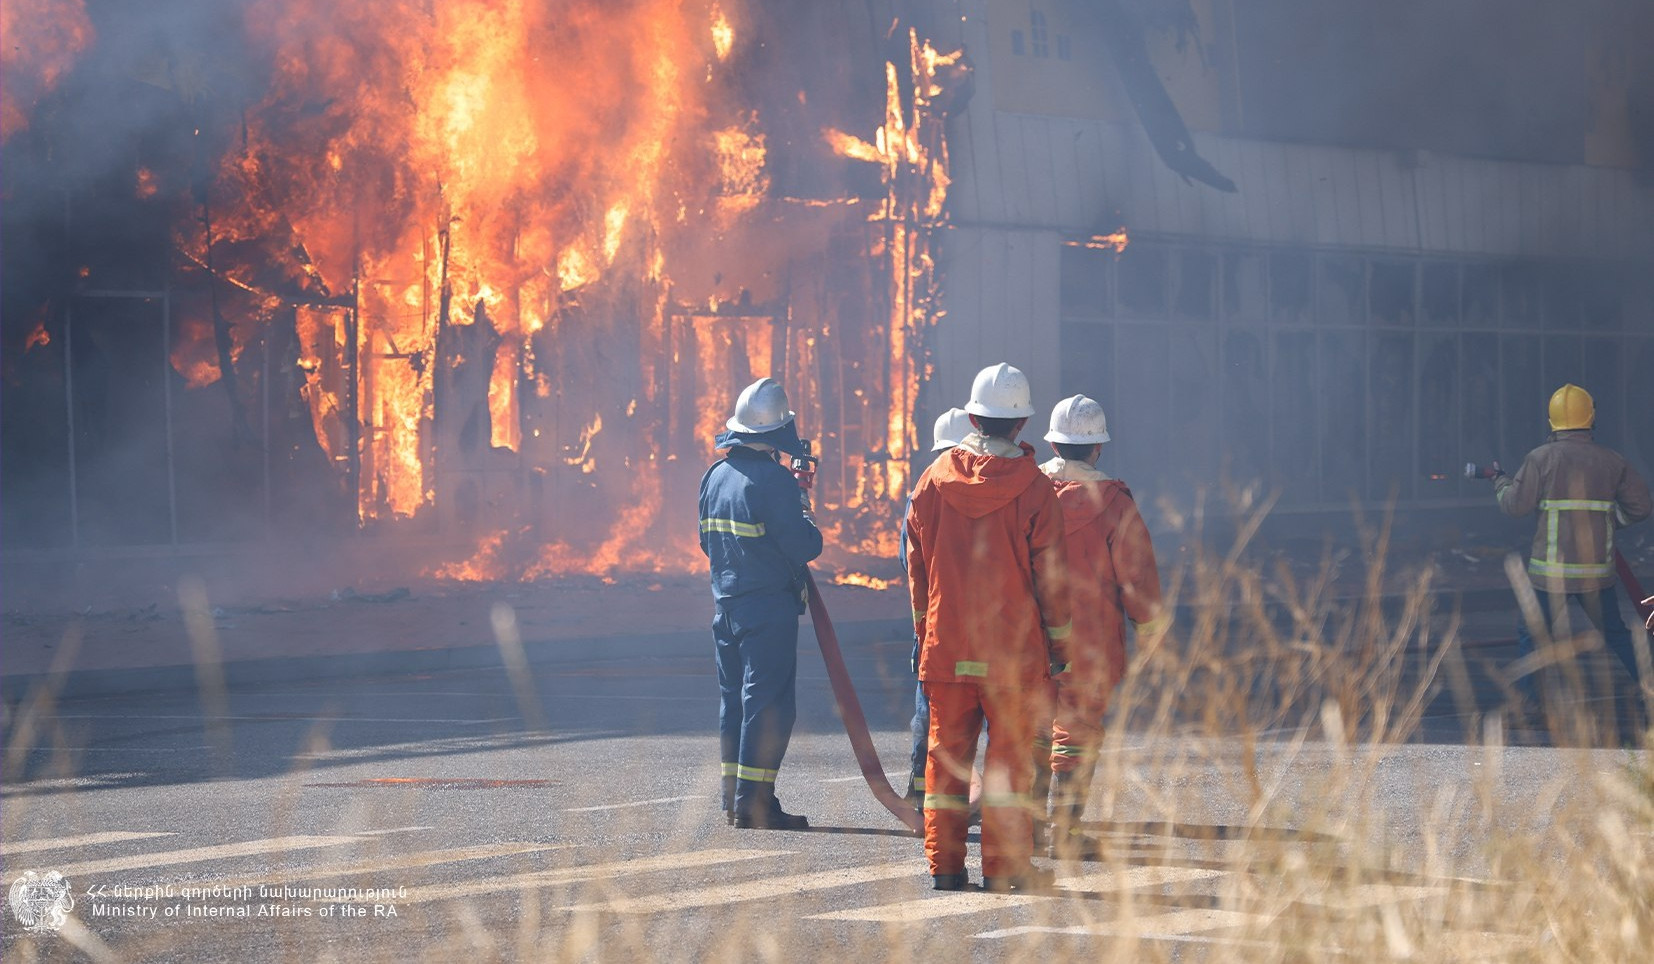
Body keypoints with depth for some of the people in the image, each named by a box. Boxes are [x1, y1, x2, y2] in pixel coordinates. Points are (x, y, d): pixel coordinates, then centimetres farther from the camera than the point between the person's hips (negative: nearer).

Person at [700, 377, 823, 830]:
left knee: (734, 698, 14)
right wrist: (807, 520, 3)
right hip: (769, 606, -8)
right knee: (768, 702, -5)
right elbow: (804, 546, -16)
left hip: (725, 602, 8)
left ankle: (734, 798, 17)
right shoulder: (773, 479, -16)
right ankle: (754, 803, -7)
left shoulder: (714, 475, 9)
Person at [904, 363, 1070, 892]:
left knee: (947, 749, 8)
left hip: (946, 643, 3)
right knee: (1010, 750, 2)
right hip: (1014, 645, -3)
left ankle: (944, 863, 9)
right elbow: (1049, 570, -3)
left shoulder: (933, 479, 2)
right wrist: (1057, 638, 7)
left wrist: (924, 630, 18)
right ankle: (1005, 863, 1)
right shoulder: (1032, 487, -7)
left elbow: (917, 563, 9)